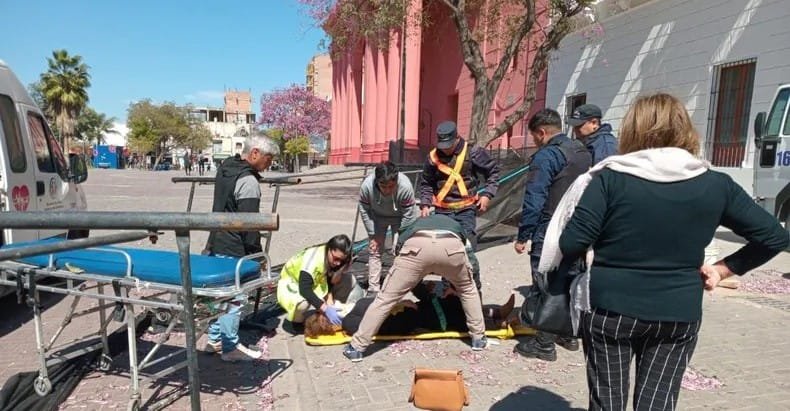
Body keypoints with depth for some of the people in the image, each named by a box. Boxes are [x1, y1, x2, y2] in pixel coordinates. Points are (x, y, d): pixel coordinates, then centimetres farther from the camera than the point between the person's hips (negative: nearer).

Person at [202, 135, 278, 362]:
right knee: (234, 297, 1)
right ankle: (230, 347, 11)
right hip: (234, 250, -10)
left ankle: (214, 339, 30)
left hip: (217, 244, 10)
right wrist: (257, 253, -11)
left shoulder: (225, 168, 11)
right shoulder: (248, 181, -20)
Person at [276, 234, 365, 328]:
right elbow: (305, 290, -42)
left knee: (350, 281, -11)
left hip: (316, 284, 6)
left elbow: (330, 281, -11)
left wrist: (330, 302, -27)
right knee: (304, 303, -39)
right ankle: (297, 320, -7)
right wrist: (326, 309, -48)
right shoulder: (313, 258, -37)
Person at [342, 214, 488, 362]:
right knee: (468, 290, 32)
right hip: (451, 246, 1)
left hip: (417, 246, 0)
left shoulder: (414, 227, 46)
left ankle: (356, 347, 15)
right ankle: (479, 338, 37)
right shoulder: (455, 225, 47)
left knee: (386, 297, 10)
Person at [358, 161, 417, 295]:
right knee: (374, 251, -1)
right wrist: (373, 235, -15)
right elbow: (364, 211, -18)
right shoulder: (367, 185, -35)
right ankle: (373, 288, 7)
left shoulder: (405, 186, -39)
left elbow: (408, 216, -25)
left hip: (399, 217, -1)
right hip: (377, 217, 1)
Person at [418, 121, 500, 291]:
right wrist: (425, 204, -2)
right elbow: (426, 183, 11)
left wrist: (487, 194, -6)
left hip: (466, 209, -2)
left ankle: (474, 286, 12)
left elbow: (493, 171, 5)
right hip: (442, 210, 3)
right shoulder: (433, 156, 0)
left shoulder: (473, 152, -6)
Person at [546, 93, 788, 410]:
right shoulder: (715, 184, -1)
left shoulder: (610, 178, -11)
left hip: (609, 309, -2)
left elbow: (571, 244, -15)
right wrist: (722, 269, 11)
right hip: (679, 314, 2)